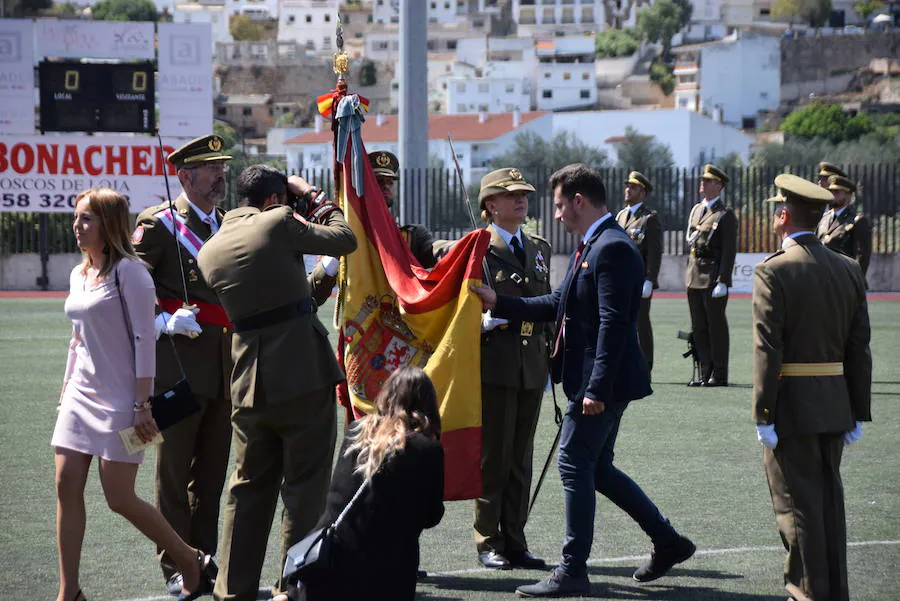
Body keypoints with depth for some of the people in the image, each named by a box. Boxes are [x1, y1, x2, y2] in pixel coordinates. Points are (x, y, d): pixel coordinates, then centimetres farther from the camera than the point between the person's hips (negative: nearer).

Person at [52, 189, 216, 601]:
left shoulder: (128, 271, -11)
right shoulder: (79, 276, 13)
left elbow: (144, 339, -14)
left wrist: (142, 404, -17)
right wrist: (66, 390, 19)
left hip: (119, 399, -7)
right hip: (81, 395, 8)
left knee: (120, 498, -6)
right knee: (67, 487, -1)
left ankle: (193, 563, 13)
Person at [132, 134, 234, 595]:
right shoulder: (158, 223, -4)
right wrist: (165, 322, -20)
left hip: (225, 362, 6)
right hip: (180, 360, -6)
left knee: (213, 469, 11)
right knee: (175, 468, 0)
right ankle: (175, 569, 6)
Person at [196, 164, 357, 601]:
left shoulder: (209, 250, 10)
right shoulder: (278, 223, -8)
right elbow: (344, 239, 2)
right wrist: (315, 198, 15)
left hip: (250, 380, 5)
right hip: (303, 372, -5)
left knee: (249, 486, 15)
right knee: (304, 483, 3)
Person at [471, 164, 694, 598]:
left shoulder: (612, 249, -18)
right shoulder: (591, 247, 16)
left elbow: (613, 323, -23)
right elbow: (559, 304, 20)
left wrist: (596, 388, -26)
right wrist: (499, 303, 15)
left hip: (604, 381, -11)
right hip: (596, 382, 11)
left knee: (575, 465, -6)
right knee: (596, 468, 16)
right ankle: (667, 542, 24)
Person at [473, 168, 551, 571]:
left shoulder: (539, 249, 16)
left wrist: (550, 362, 17)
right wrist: (485, 321, -22)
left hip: (531, 367, 6)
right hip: (494, 365, -6)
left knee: (521, 458, 8)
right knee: (493, 457, -1)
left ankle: (514, 541, 13)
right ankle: (489, 542, 7)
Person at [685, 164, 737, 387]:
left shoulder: (725, 215, -6)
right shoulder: (696, 210, 16)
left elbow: (729, 251, -11)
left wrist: (722, 282, -17)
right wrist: (689, 273, 15)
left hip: (714, 278, -7)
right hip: (694, 277, 7)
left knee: (716, 326, -3)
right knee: (699, 327, 8)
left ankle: (719, 375, 2)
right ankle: (705, 374, 13)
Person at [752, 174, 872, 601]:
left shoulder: (773, 272, -13)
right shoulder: (848, 270, 5)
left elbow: (767, 351, -16)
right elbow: (859, 349, 6)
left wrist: (763, 417, -12)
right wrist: (858, 413, 12)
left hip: (791, 406, -6)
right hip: (835, 407, 6)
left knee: (797, 503, 1)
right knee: (829, 499, 14)